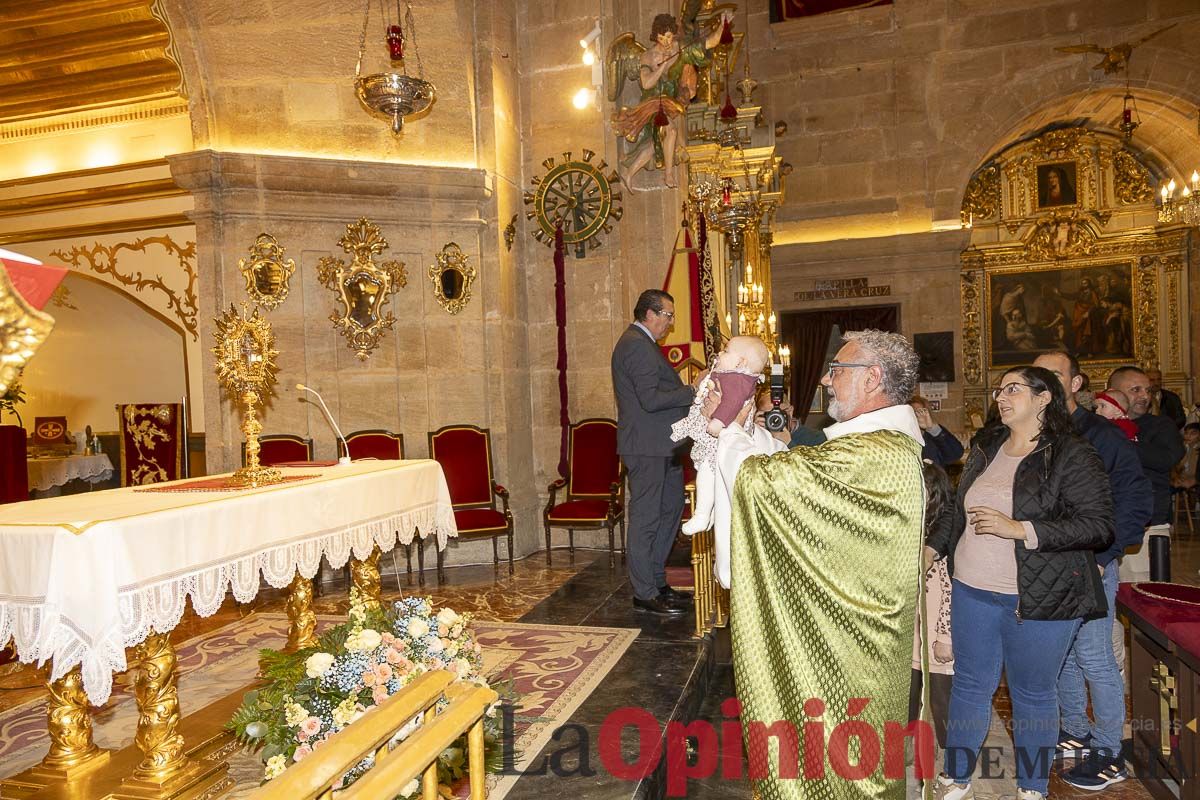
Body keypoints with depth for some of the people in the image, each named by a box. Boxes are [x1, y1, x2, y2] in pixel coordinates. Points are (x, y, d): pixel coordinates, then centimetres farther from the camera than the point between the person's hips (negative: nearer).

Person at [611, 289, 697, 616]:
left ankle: (656, 580, 28)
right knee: (646, 518, -2)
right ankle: (645, 594, 8)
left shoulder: (641, 342, 19)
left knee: (671, 507, 17)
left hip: (658, 445, 11)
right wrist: (693, 390, -17)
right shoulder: (637, 344, -16)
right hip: (646, 446, -11)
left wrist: (688, 389, 9)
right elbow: (650, 399, -24)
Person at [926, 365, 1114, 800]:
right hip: (973, 590, 5)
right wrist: (933, 548, 15)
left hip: (1038, 600, -5)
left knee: (1033, 694, 12)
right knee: (969, 684, 15)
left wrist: (1019, 530, -22)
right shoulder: (986, 448, 9)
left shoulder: (1072, 456, -10)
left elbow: (1099, 526, -17)